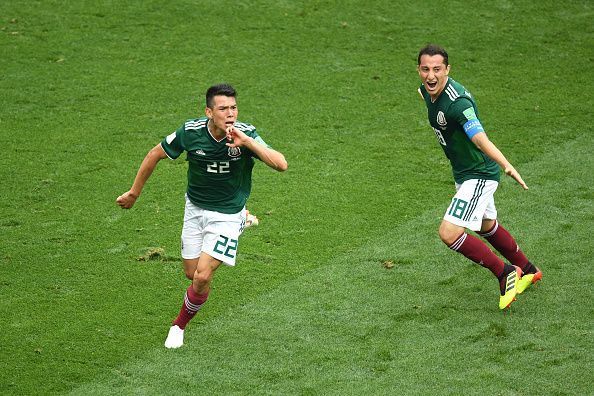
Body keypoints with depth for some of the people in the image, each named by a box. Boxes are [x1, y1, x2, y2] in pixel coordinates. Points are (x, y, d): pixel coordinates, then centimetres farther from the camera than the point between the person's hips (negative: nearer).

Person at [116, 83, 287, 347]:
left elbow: (281, 164, -33)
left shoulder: (246, 134, -22)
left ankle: (179, 325, 14)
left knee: (203, 277, -12)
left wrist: (247, 142, -43)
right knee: (191, 274, 10)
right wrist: (134, 193, 6)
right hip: (195, 209, 3)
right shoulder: (191, 132, -18)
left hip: (227, 214, -3)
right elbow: (155, 154, -1)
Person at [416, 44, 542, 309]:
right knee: (486, 226, 27)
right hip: (463, 173, 10)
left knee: (449, 233, -17)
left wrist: (506, 165, -58)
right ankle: (528, 271, 48)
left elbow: (480, 139, -45)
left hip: (479, 175, -10)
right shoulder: (426, 91, -5)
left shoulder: (457, 102, -32)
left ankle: (505, 273, -1)